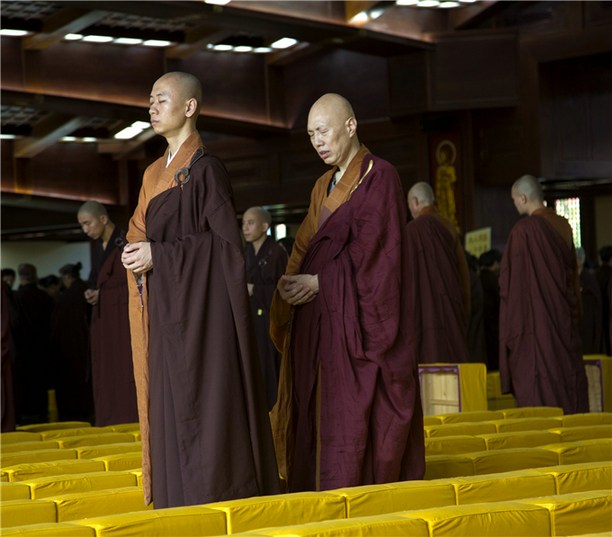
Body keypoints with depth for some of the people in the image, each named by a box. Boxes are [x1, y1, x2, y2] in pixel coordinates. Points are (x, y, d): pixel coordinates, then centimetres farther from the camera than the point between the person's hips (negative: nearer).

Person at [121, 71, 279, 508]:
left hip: (197, 309, -8)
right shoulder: (155, 173, 17)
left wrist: (159, 255, -17)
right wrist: (136, 252, -1)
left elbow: (226, 241, -14)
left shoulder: (205, 169, -9)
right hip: (164, 312, 8)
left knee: (201, 411, -8)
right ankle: (180, 504, 11)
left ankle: (213, 501, -3)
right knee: (170, 413, 7)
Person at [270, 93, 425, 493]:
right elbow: (307, 250, 16)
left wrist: (320, 282, -13)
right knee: (319, 420, 4)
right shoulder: (324, 186, 19)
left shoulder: (379, 177, -5)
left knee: (353, 423, -9)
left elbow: (371, 253, -13)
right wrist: (294, 281, -3)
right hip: (319, 325, 8)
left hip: (358, 322, -8)